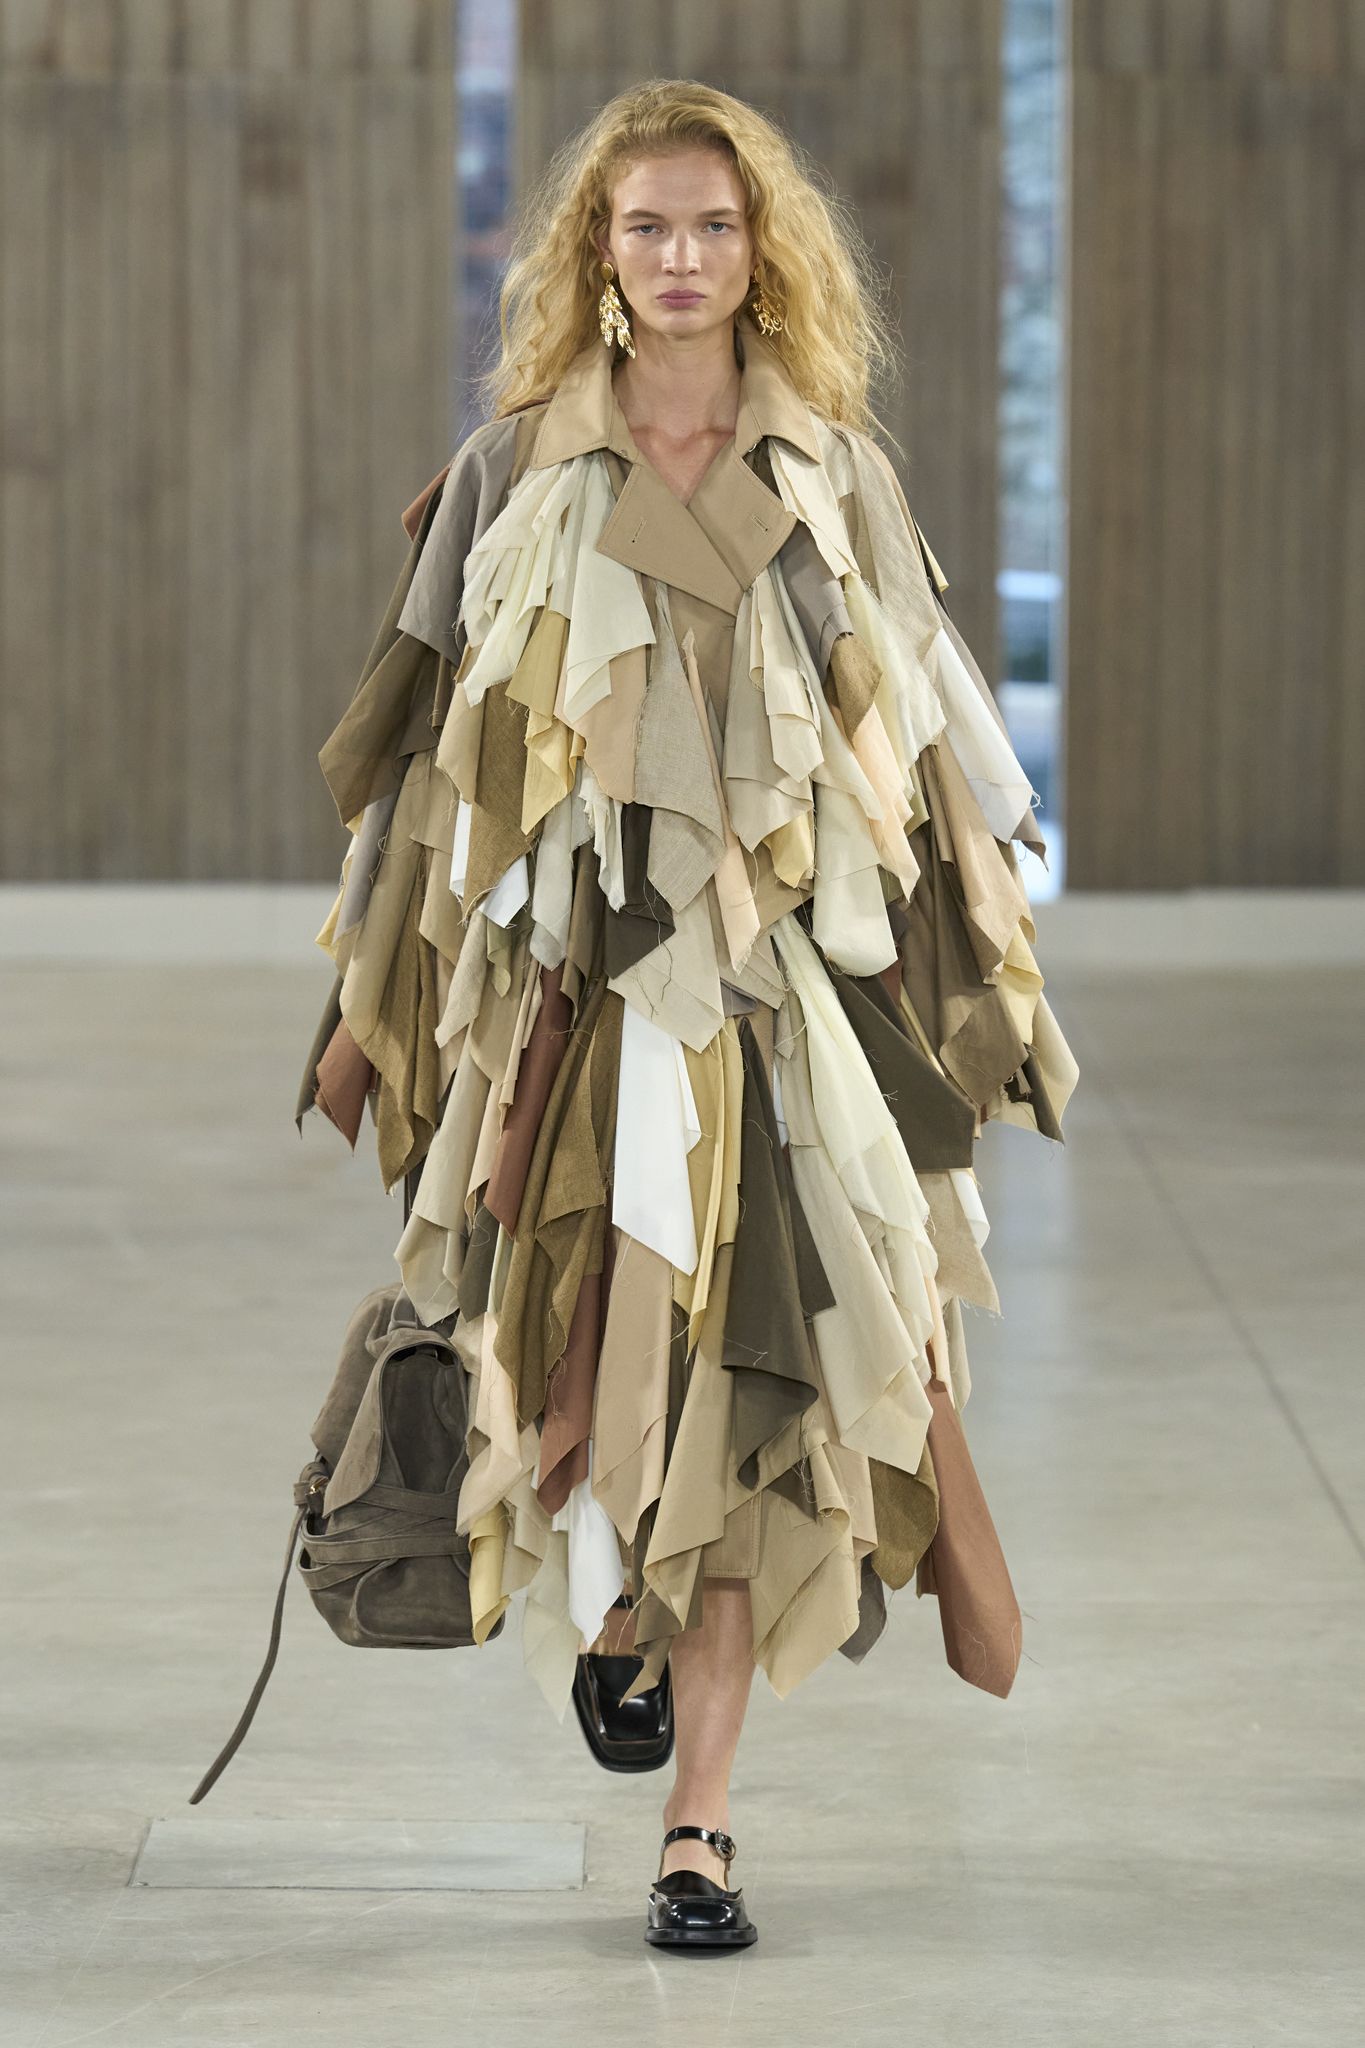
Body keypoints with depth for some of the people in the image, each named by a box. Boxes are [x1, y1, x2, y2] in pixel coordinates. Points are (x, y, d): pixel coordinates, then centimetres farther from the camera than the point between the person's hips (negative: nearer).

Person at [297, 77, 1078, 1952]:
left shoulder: (837, 478, 7)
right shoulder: (518, 469, 5)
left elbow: (932, 747, 11)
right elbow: (437, 745, 8)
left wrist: (985, 986, 9)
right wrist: (372, 996, 9)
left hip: (789, 985, 0)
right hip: (574, 986, 0)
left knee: (749, 1371, -7)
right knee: (593, 1360, -4)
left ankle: (700, 1821, -1)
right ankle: (606, 1607, 32)